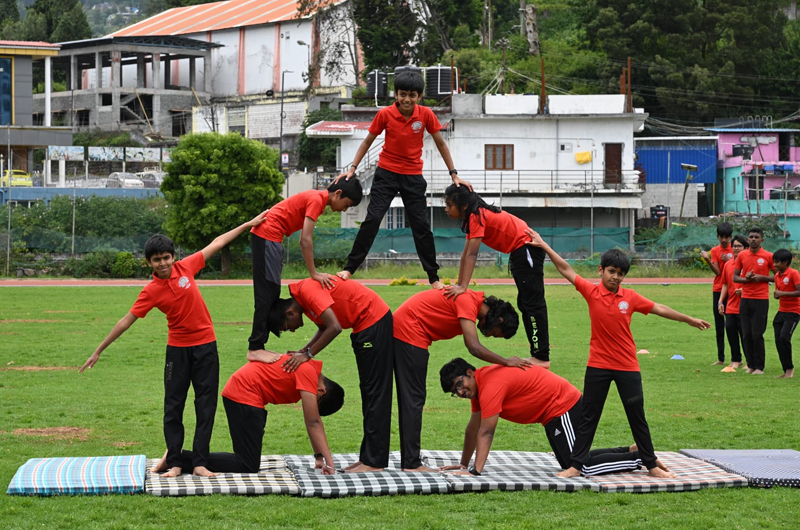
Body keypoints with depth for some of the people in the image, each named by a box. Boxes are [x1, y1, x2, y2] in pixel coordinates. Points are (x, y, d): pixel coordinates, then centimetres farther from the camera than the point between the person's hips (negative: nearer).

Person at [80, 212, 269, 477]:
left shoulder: (185, 267, -5)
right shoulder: (151, 291, -11)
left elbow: (215, 244, 5)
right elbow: (126, 321, -8)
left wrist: (248, 224, 9)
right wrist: (99, 351, -8)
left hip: (205, 345, 2)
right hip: (178, 349, -2)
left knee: (206, 405, 0)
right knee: (173, 406, 0)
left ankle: (200, 463, 3)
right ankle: (174, 463, 7)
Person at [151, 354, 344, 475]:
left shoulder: (308, 369, 11)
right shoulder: (308, 374, -17)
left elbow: (314, 421, 15)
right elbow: (313, 423, -16)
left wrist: (320, 456, 9)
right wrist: (328, 461, -14)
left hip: (237, 392, 10)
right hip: (243, 396, -10)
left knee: (248, 461, 9)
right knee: (249, 466, -12)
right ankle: (177, 457, -13)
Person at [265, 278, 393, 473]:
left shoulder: (308, 291, -21)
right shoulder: (303, 296, 8)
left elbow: (334, 327, -27)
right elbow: (324, 328, 13)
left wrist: (308, 354, -20)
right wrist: (303, 351, -1)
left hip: (374, 321, -10)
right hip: (364, 326, 10)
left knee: (375, 392, -9)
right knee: (368, 392, 13)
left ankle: (374, 461, -8)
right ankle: (368, 457, 18)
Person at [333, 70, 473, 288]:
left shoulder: (426, 115, -9)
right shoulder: (385, 114, -11)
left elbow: (440, 144, 2)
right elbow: (367, 141, 1)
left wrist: (454, 174, 2)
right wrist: (352, 168, -5)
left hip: (413, 176, 1)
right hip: (386, 173, -1)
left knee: (422, 226, 2)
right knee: (372, 219, -10)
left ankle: (433, 277, 11)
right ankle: (349, 268, -4)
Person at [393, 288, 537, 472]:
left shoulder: (471, 301, 12)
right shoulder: (468, 303, -19)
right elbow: (475, 348, -26)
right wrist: (507, 362, -17)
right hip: (408, 331, -10)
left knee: (410, 400, 13)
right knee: (414, 399, -8)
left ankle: (409, 460, 17)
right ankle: (412, 463, -6)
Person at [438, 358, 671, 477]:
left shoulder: (491, 385, -24)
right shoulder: (477, 385, 6)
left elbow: (486, 433, -29)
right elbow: (473, 428, 13)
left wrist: (475, 471, -32)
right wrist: (463, 464, 14)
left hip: (563, 407, -10)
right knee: (570, 462, 17)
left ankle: (642, 458, -6)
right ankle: (632, 451, 22)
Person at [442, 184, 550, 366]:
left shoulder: (477, 216, -19)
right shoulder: (473, 217, 10)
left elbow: (472, 255, -27)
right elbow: (466, 254, 11)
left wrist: (463, 287, -32)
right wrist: (458, 285, 9)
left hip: (527, 247, -11)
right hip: (520, 251, 11)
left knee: (532, 302, -10)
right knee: (525, 302, 15)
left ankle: (542, 356, -9)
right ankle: (538, 352, 20)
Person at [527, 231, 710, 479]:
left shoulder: (630, 297, -1)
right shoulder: (591, 292, -4)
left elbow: (658, 309, 9)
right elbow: (566, 270, -5)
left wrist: (689, 320, 16)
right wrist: (544, 246, -7)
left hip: (628, 367, 1)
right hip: (598, 366, -1)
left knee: (637, 418, 9)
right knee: (589, 417, 4)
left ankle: (651, 465, 18)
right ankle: (576, 465, 10)